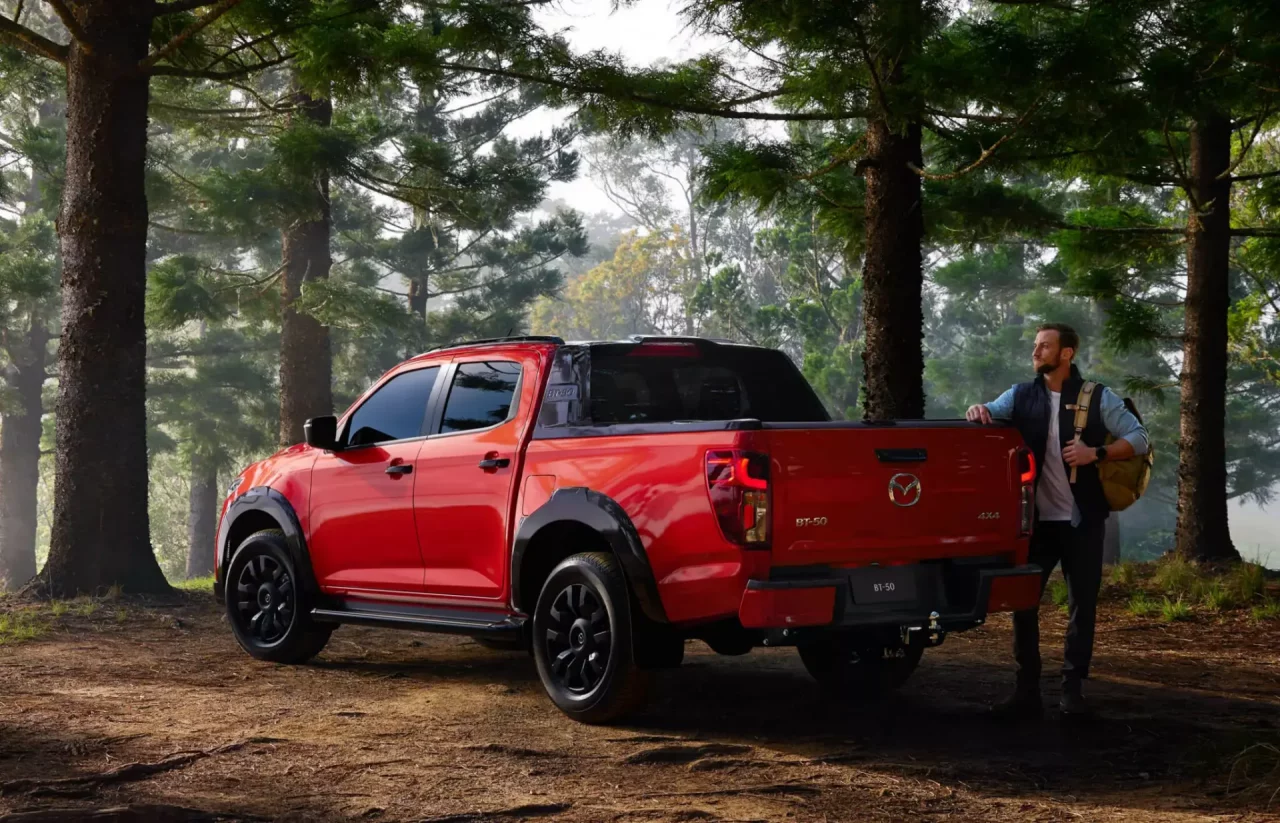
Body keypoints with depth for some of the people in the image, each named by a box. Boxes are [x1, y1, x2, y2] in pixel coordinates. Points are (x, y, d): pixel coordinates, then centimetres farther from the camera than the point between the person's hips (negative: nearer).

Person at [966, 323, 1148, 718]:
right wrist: (979, 411, -25)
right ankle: (1027, 690, 4)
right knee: (1023, 600, -2)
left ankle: (1073, 688, 16)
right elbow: (989, 416, -2)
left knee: (1083, 603, 5)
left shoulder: (1098, 397, 0)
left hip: (1083, 519, -2)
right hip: (1038, 518, 2)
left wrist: (1097, 453, -16)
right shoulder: (1021, 395, 8)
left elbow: (1138, 438, -1)